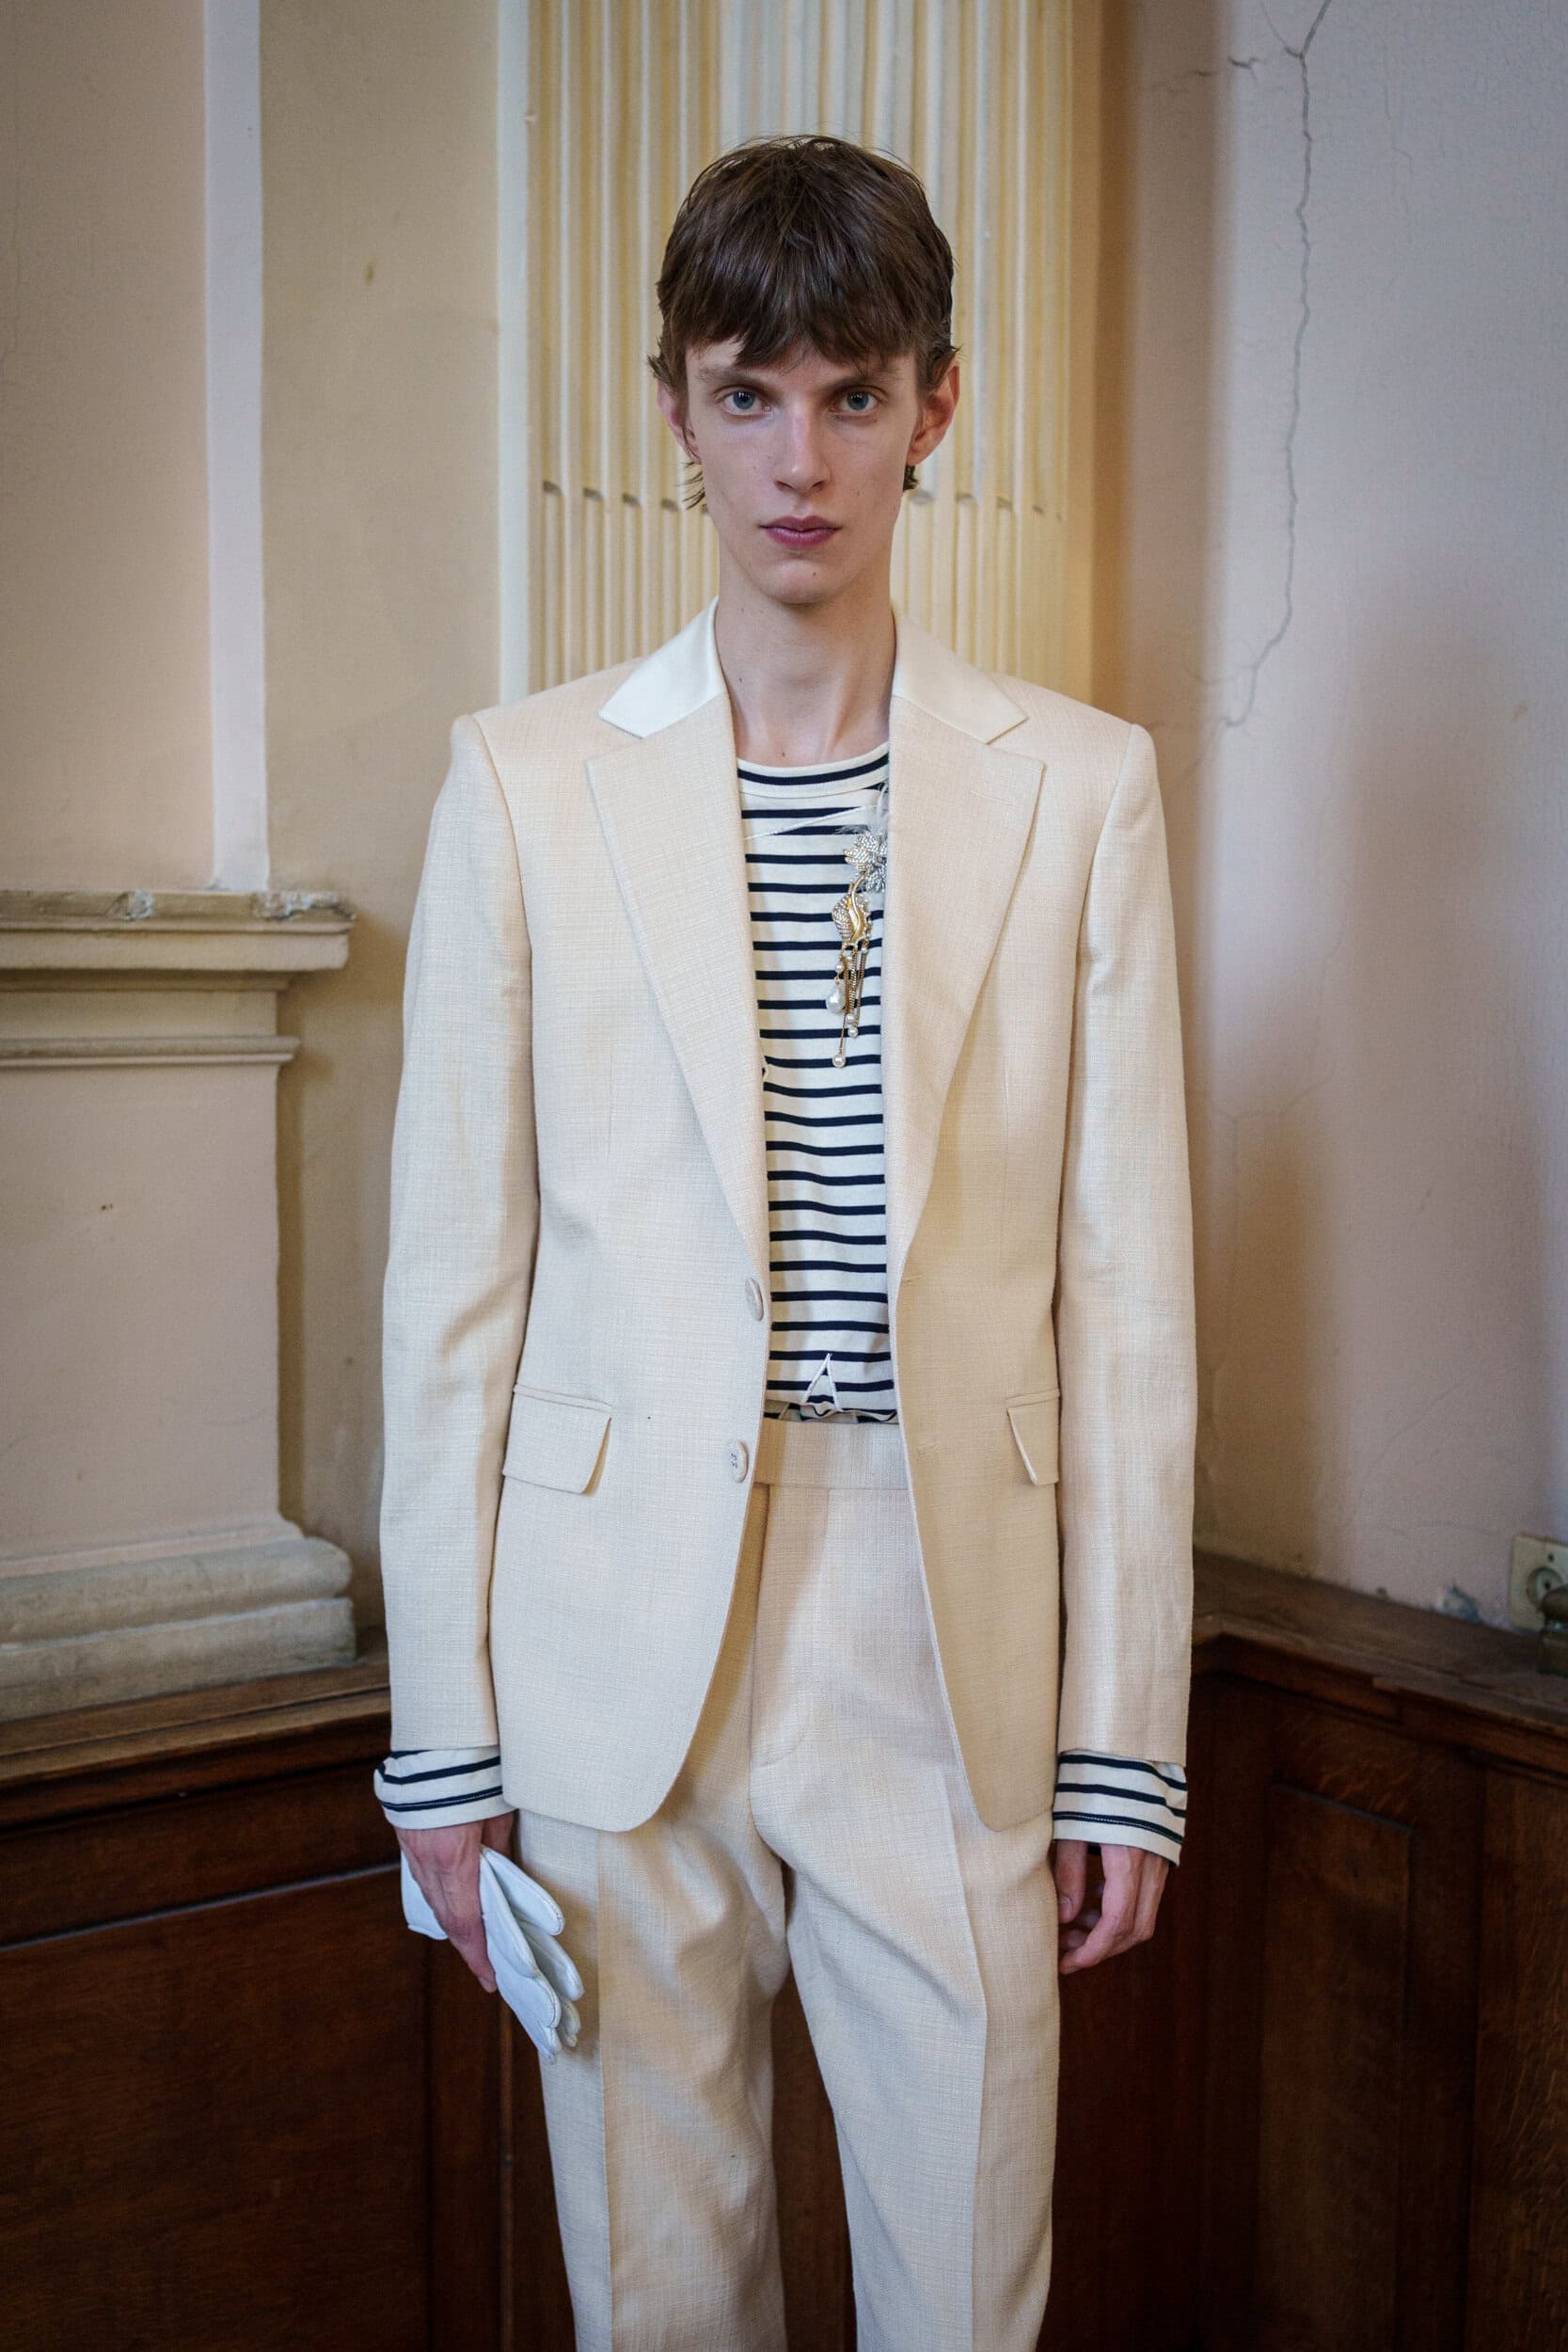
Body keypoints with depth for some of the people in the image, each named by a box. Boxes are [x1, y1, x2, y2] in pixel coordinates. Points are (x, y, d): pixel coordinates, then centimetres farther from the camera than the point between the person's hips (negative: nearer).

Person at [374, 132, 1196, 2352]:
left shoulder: (1081, 783, 2)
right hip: (621, 1646, 0)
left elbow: (1127, 1293, 2)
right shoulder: (525, 776, 2)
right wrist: (446, 1727, 0)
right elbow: (456, 1278, 1)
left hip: (956, 1642, 1)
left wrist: (1127, 1742, 1)